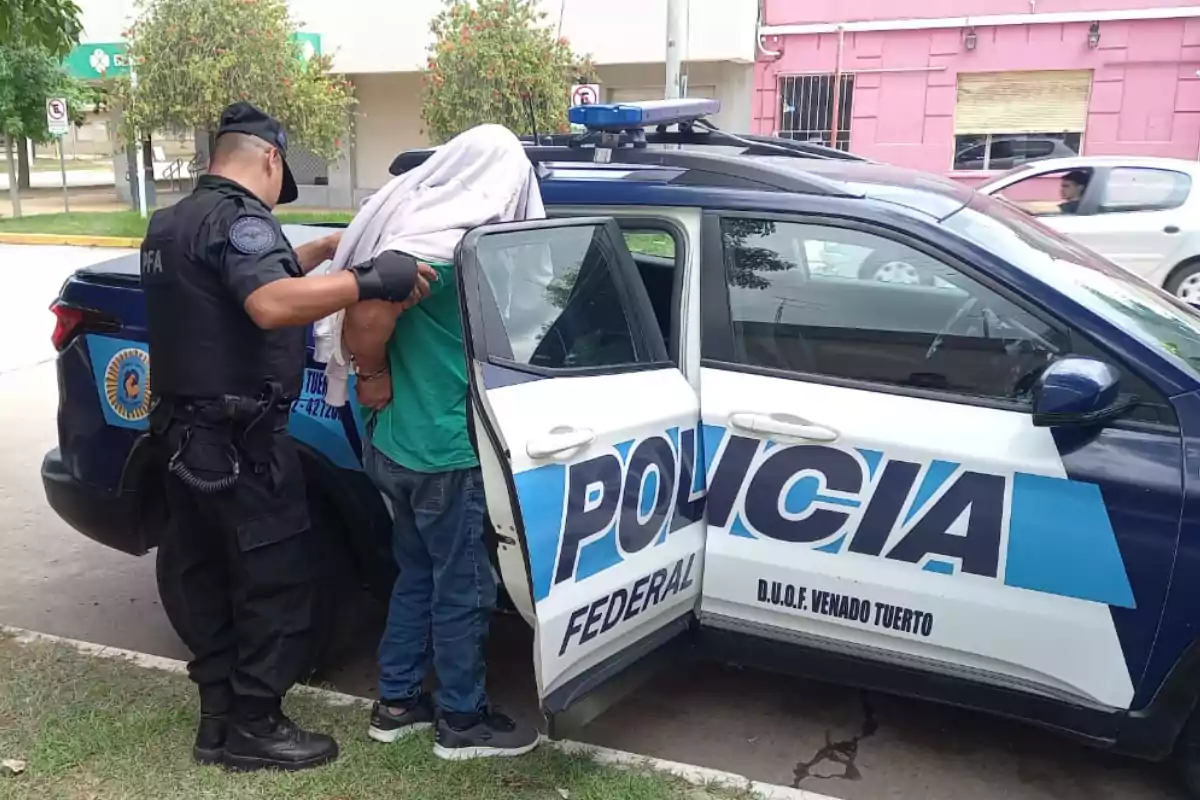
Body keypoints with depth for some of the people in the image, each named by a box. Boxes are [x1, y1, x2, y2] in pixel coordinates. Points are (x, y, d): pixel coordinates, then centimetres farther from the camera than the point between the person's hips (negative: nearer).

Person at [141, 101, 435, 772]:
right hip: (237, 439, -10)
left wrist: (316, 254, 27)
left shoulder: (173, 221, 15)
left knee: (204, 574, 15)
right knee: (274, 579, 0)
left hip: (186, 430, 10)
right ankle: (254, 726, 10)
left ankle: (220, 716, 27)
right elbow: (272, 305, -34)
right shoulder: (239, 216, -16)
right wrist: (369, 281, -36)